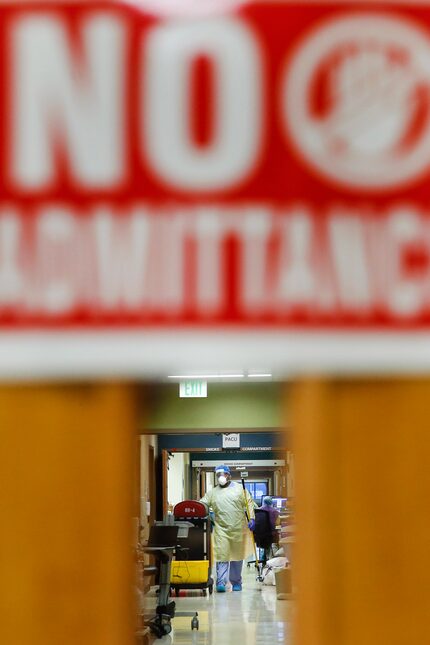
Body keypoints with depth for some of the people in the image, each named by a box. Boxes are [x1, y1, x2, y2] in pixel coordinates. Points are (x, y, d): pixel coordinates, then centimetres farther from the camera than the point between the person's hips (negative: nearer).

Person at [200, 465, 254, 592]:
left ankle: (236, 582, 20)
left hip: (238, 529, 0)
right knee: (221, 556, -10)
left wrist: (251, 518, -7)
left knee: (237, 557, 9)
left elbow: (249, 503, 4)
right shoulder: (212, 493, 9)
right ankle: (221, 583, -13)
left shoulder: (240, 488, 6)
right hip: (221, 529, 0)